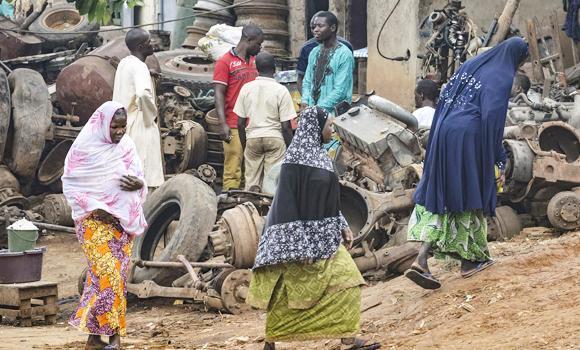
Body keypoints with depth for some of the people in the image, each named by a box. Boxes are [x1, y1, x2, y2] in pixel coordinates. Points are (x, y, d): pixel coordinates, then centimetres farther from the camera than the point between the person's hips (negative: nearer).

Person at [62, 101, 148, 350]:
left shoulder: (127, 146, 6)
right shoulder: (85, 147, -7)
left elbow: (140, 178, 13)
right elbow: (70, 184, -6)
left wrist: (139, 184, -12)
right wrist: (94, 208, -16)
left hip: (123, 221, 5)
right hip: (95, 221, -5)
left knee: (118, 275, 3)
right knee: (108, 274, -14)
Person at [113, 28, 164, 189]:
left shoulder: (123, 63, 11)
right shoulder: (139, 67, -18)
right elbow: (143, 93, -35)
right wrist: (151, 114, -18)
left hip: (124, 123, 9)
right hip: (139, 126, -9)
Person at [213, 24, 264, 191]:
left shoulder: (255, 61, 18)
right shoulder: (225, 62, -1)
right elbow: (219, 94, -6)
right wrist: (223, 124, -15)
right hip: (234, 127, -6)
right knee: (233, 171, -7)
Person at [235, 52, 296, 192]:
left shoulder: (246, 88, 2)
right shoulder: (281, 91, -7)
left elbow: (240, 123, 4)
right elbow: (286, 127, -8)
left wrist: (244, 146, 15)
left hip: (252, 138, 3)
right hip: (275, 138, -3)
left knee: (251, 184, 7)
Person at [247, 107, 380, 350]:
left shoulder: (319, 155, 10)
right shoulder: (296, 159, -16)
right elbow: (287, 202, -19)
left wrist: (342, 226, 14)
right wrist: (300, 246, -23)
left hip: (324, 237, 9)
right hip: (300, 237, -9)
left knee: (346, 282, 3)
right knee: (288, 293, 0)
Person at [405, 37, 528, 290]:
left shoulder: (471, 65, 17)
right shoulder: (502, 77, -6)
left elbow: (445, 96, 18)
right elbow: (493, 117, -14)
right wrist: (498, 161, -10)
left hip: (444, 135, 7)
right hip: (469, 139, -7)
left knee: (442, 195, 7)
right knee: (470, 195, 9)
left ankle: (421, 260, -7)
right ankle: (471, 259, 19)